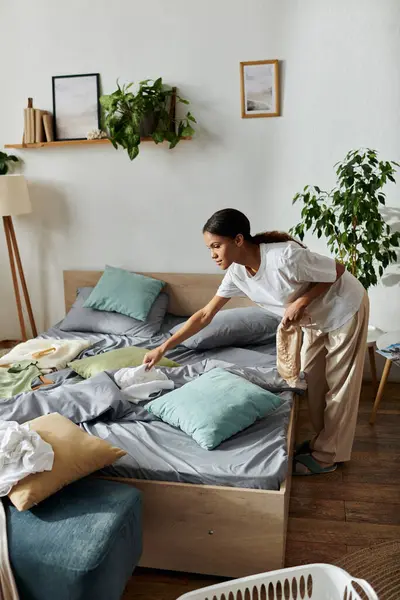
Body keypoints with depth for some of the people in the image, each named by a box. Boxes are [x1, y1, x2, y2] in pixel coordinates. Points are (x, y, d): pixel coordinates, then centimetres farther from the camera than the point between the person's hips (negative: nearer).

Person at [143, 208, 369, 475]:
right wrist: (163, 348, -9)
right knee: (313, 377, 16)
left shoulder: (285, 257, -37)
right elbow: (205, 315, -8)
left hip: (345, 309, -7)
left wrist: (301, 302, -29)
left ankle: (327, 455, 20)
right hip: (317, 318, 7)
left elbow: (337, 270, -22)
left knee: (339, 384, 4)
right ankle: (321, 440, 36)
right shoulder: (237, 273, -14)